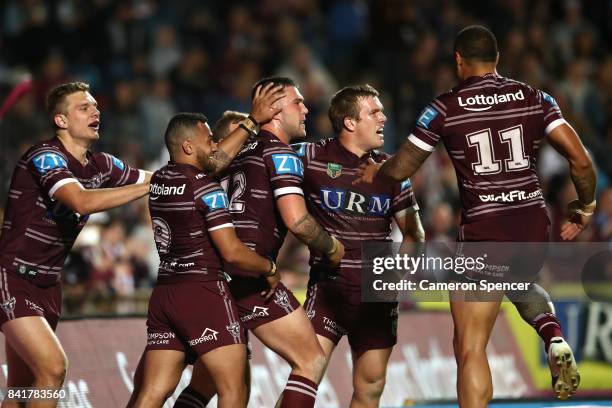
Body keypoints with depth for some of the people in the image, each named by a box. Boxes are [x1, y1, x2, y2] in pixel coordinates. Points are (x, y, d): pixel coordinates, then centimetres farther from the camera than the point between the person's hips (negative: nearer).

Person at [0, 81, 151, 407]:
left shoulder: (99, 166, 7)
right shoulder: (45, 157, -17)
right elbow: (83, 201, -33)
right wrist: (152, 184, -31)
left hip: (47, 284, 8)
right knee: (53, 367, -22)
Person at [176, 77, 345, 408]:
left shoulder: (242, 148, 17)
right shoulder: (280, 153, -6)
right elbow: (297, 221, -16)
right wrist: (331, 248, -1)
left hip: (219, 274, 8)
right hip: (251, 277, -8)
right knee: (311, 361, -4)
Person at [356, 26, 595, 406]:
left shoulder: (445, 108, -2)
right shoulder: (534, 98, 4)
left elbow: (400, 169, 3)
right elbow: (580, 160, -2)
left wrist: (374, 173, 26)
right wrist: (585, 207, 16)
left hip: (484, 230, -4)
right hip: (534, 224, 4)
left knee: (470, 349, 1)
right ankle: (555, 339, 7)